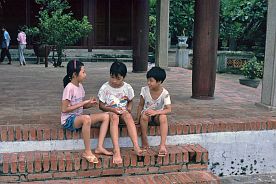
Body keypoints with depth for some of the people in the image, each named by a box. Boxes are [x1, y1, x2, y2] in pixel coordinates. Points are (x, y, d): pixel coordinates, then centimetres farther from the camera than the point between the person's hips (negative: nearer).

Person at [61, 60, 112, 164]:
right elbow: (64, 109, -19)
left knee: (106, 116, -5)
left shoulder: (80, 86, 10)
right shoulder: (69, 88, -15)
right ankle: (87, 151, -26)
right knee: (86, 118, -41)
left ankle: (100, 147, -12)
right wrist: (83, 103, -18)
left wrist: (90, 104, -4)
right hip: (69, 120, -9)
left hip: (78, 118, 9)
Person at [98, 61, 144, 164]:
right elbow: (101, 106, -2)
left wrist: (129, 108, -6)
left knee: (128, 116, -34)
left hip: (123, 111, 2)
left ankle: (136, 146, -44)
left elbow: (130, 101, 16)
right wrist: (113, 109, -18)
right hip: (110, 112, -2)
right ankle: (116, 150, -47)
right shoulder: (105, 88, -5)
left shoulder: (127, 88, 2)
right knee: (114, 118, -37)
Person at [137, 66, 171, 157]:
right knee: (144, 115, -35)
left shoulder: (164, 93, -17)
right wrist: (138, 119, -11)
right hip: (147, 113, 1)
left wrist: (155, 112, -39)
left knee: (163, 117, -35)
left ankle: (162, 145, -36)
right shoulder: (144, 90, -12)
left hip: (157, 115, -1)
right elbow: (141, 105, -3)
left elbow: (169, 109, -25)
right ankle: (144, 139, -16)